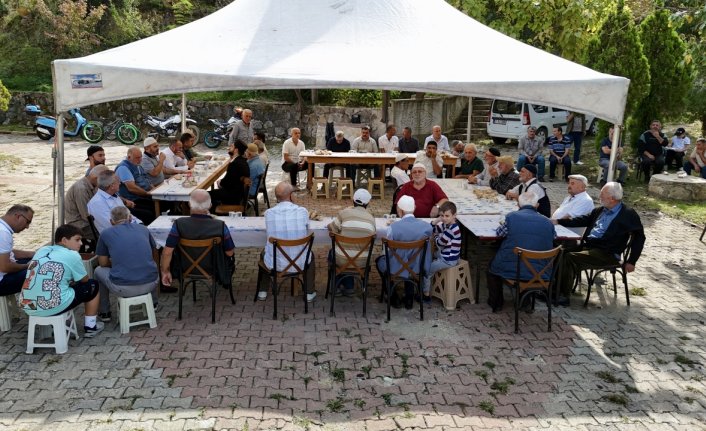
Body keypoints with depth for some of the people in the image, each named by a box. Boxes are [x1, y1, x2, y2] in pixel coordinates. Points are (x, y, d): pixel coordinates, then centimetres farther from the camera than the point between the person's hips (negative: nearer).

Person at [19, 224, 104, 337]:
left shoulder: (42, 250, 14)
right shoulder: (72, 255, -2)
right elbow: (84, 280, 9)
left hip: (26, 307, 7)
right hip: (53, 307, -7)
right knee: (92, 286, 15)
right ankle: (90, 327, 22)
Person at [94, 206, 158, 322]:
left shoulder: (106, 233, 5)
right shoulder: (143, 229, 12)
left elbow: (103, 263, 14)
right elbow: (154, 255, 24)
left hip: (123, 288, -2)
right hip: (150, 285, 2)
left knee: (99, 271, 29)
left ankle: (104, 313, 37)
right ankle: (152, 303, 51)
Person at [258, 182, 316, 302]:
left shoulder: (268, 213, -11)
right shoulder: (302, 211, -12)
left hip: (274, 264, 0)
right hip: (299, 263, 0)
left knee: (264, 253, 36)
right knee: (310, 255, 35)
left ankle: (262, 292, 40)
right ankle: (309, 293, 38)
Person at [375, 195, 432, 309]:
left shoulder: (393, 227, -23)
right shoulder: (427, 226, -14)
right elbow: (427, 250, 0)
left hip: (396, 270, -3)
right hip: (417, 270, 3)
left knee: (379, 260, 31)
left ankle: (393, 297, 35)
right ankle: (409, 297, 39)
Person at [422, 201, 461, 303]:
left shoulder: (451, 229, -28)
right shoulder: (446, 225, 1)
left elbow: (440, 243, -21)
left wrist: (436, 237, 0)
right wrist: (435, 221, -11)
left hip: (448, 260, -10)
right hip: (444, 255, 10)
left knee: (426, 271, 2)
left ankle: (426, 296, 17)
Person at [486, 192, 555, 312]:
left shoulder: (511, 217, -10)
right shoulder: (547, 222, -2)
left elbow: (499, 233, 4)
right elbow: (554, 237, 15)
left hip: (511, 270, -3)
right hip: (540, 274, 3)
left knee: (492, 266, 29)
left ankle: (496, 303, 34)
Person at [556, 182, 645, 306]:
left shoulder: (628, 214, -5)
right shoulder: (601, 210, 14)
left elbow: (639, 237, -5)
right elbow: (583, 220, 21)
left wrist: (631, 262, -8)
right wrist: (558, 221, 12)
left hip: (605, 254, -7)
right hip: (587, 246, 7)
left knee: (569, 258, -26)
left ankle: (564, 295, -18)